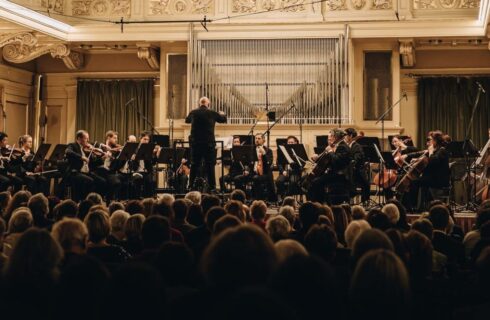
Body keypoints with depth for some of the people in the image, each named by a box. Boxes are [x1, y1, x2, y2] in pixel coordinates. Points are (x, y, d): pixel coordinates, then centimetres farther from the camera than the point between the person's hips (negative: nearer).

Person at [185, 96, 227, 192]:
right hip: (209, 143, -2)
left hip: (195, 143, 2)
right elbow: (223, 119, 13)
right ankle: (212, 186, 1)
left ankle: (191, 185, 9)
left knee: (194, 165, 9)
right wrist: (222, 114, 36)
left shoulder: (193, 113, 1)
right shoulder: (212, 113, -4)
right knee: (210, 165, 2)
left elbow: (187, 120, 22)